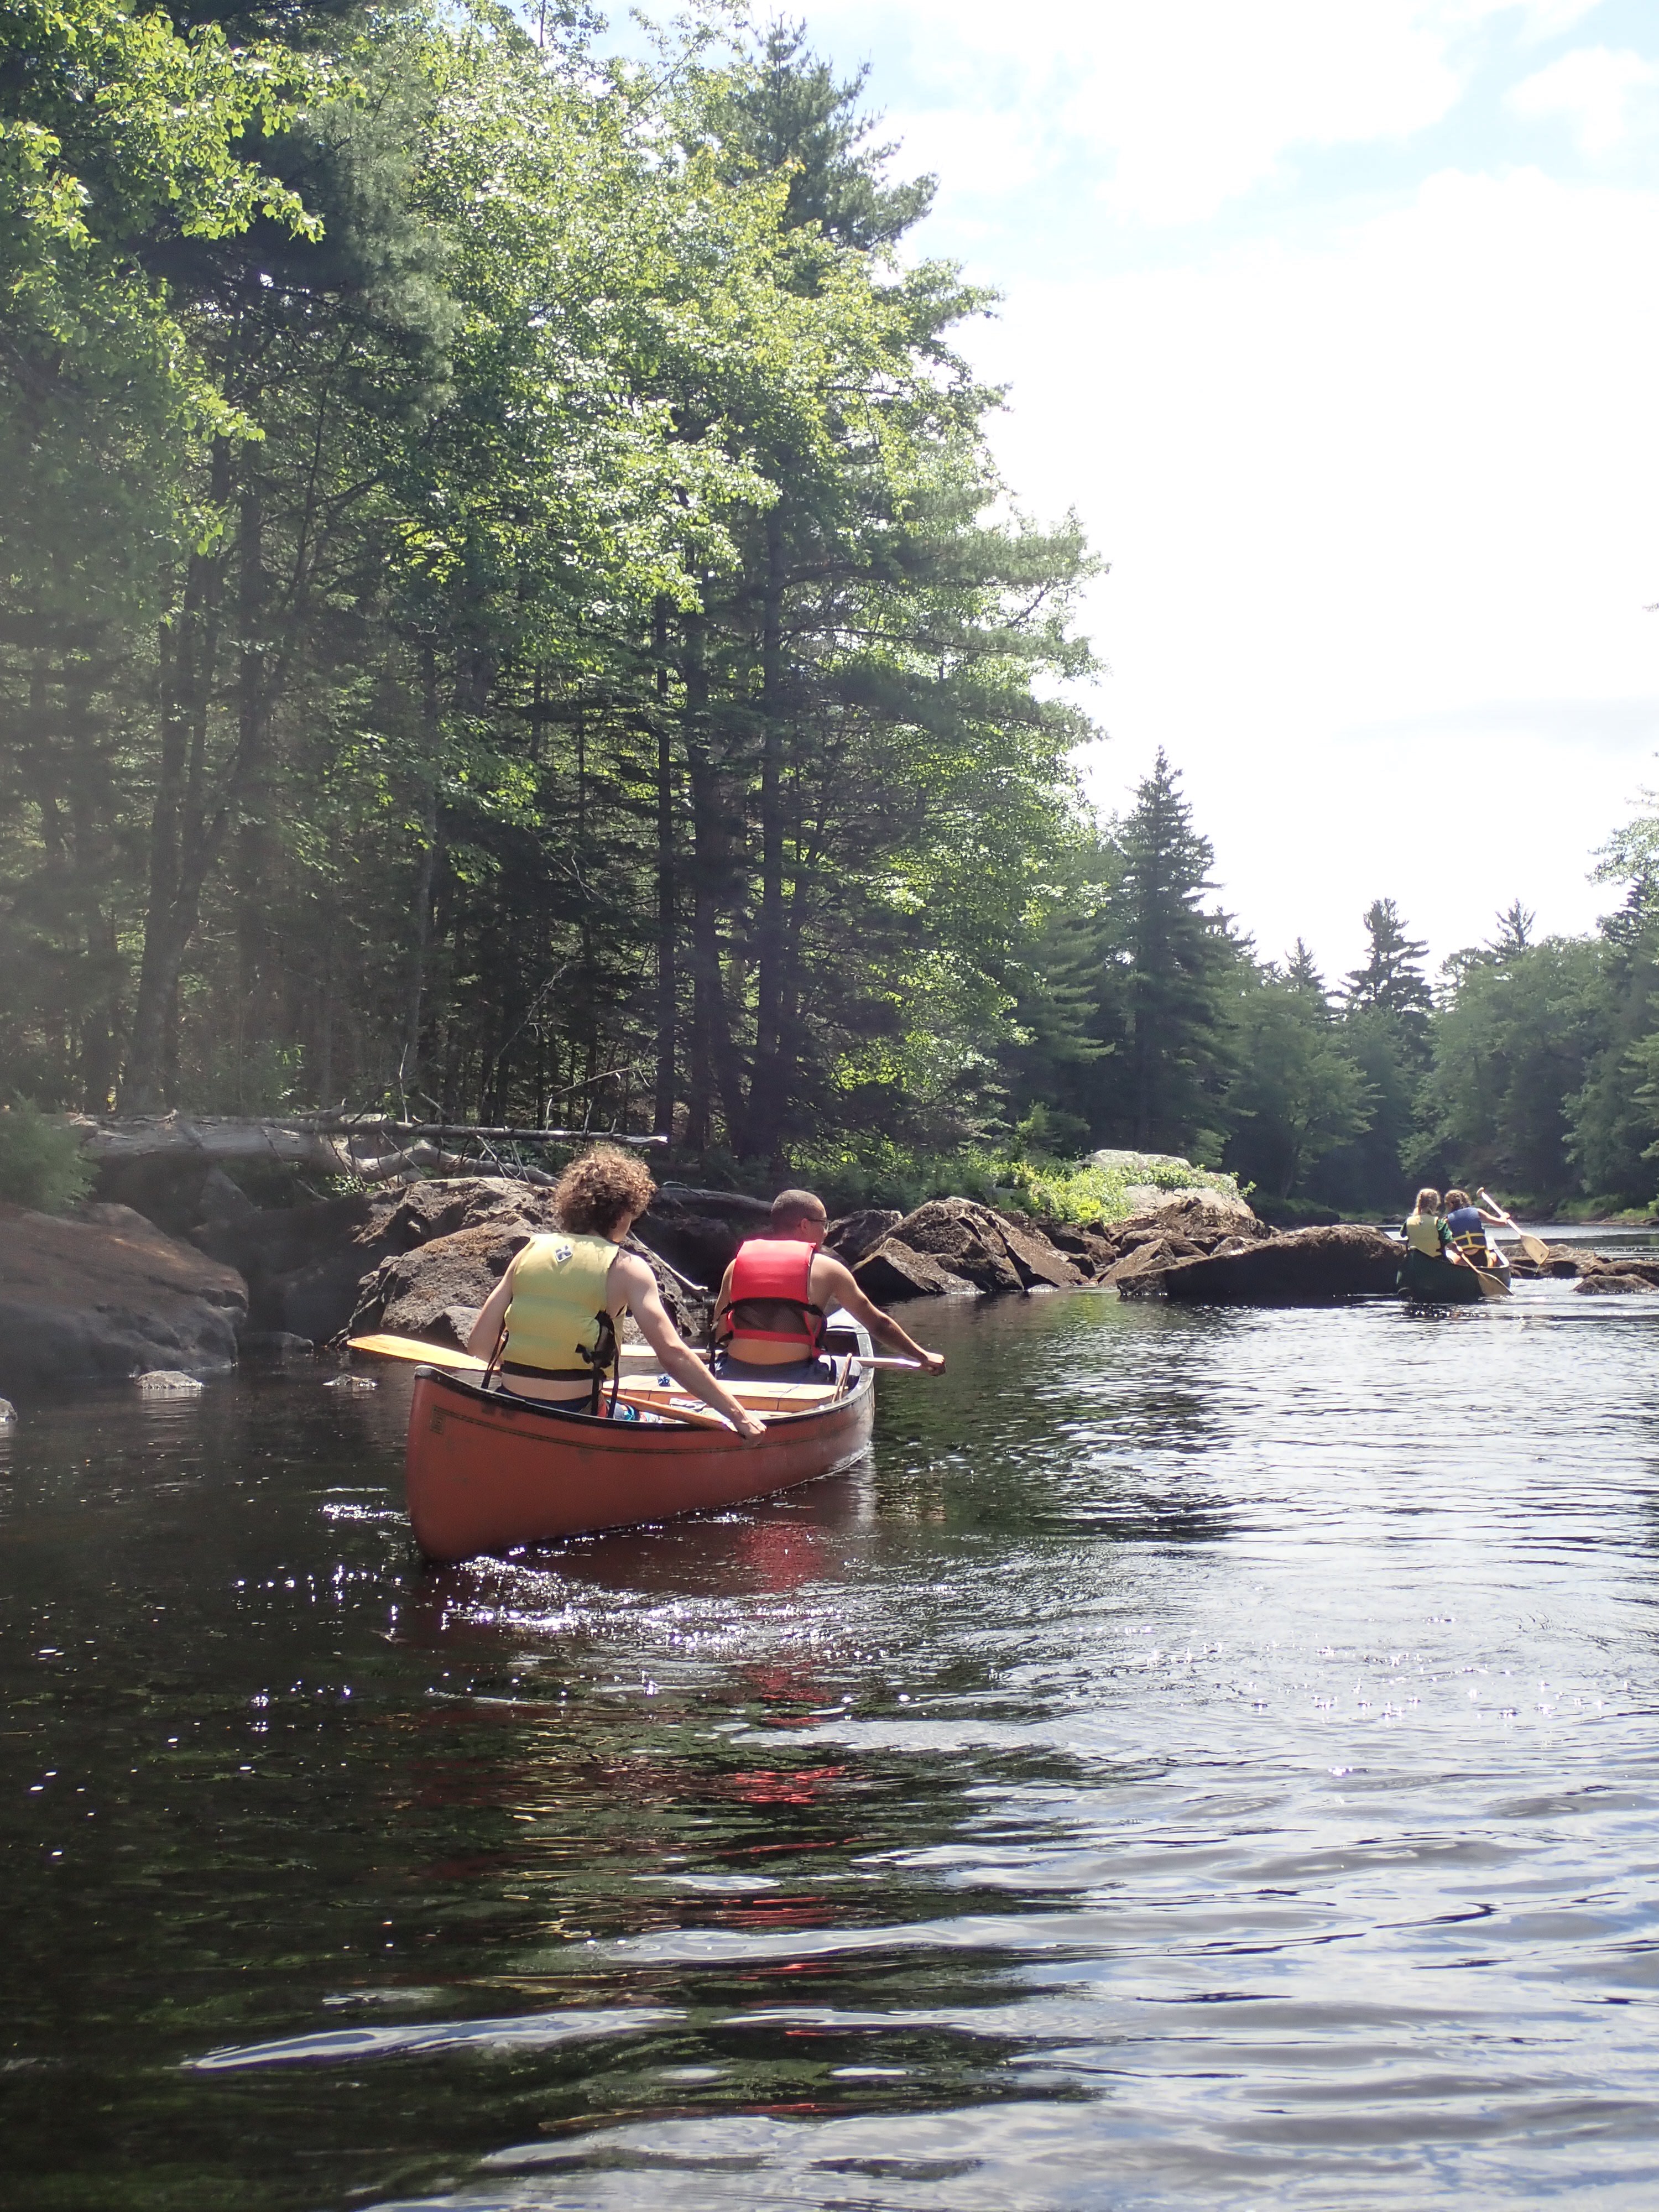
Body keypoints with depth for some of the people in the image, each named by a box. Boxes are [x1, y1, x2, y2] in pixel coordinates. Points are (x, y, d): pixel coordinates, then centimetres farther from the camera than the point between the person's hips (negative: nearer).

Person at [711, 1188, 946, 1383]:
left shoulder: (738, 1262, 11)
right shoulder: (825, 1268, 6)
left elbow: (719, 1336, 13)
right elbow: (879, 1324, 13)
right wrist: (923, 1357, 27)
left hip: (737, 1377, 2)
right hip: (796, 1380, -2)